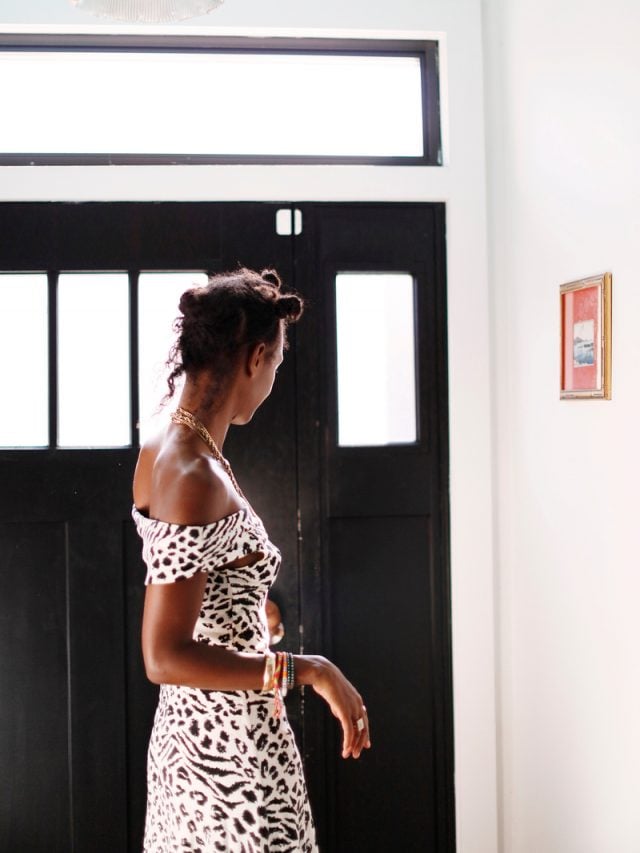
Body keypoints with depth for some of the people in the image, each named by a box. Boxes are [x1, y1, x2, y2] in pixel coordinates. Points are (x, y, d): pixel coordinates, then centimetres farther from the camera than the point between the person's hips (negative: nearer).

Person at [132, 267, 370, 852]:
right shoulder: (197, 479, -24)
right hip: (234, 747, -9)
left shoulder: (160, 452, 4)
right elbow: (164, 656, -26)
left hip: (188, 733, 10)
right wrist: (308, 670, -24)